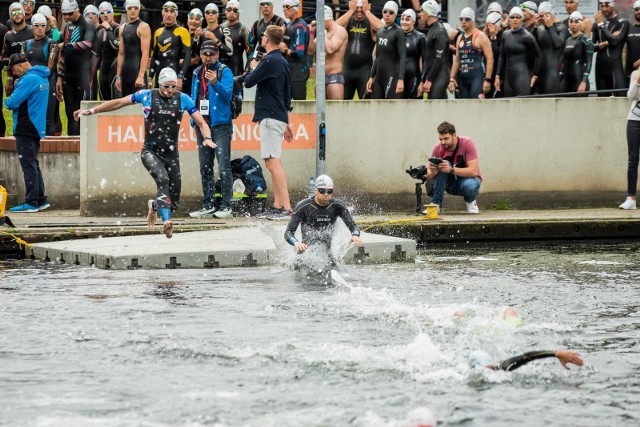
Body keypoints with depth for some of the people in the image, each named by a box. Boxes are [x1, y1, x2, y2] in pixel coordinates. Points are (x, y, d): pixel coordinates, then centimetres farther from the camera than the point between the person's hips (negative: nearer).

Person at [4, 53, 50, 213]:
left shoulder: (28, 79, -18)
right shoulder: (42, 78, 13)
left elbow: (13, 102, -22)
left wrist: (6, 102, -1)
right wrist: (12, 102, 9)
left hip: (26, 129, -9)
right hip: (36, 128, 9)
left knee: (29, 166, -6)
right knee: (33, 165, 15)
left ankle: (31, 203, -4)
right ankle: (41, 200, 16)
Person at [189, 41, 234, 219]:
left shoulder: (225, 71, -4)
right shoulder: (197, 73, 15)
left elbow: (228, 93, -18)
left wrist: (216, 83, -35)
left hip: (220, 124, -7)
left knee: (224, 166, -9)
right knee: (205, 167, 10)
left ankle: (226, 205, -8)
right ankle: (208, 204, 16)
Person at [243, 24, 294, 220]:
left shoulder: (269, 61, -14)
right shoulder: (283, 62, 17)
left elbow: (249, 82, -14)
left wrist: (253, 67, 7)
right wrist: (286, 122, 27)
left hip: (270, 117, -10)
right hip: (279, 116, 10)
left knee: (273, 162, -13)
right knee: (274, 163, 12)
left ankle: (286, 208, -19)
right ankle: (278, 206, 13)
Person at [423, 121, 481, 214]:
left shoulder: (467, 143, -22)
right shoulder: (438, 148, -14)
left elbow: (473, 171, -31)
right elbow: (428, 177, -14)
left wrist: (451, 170, -42)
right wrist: (432, 173, -39)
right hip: (450, 184, 2)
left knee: (470, 185, -38)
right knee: (442, 166, -27)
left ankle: (470, 201, -1)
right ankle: (435, 204, -20)